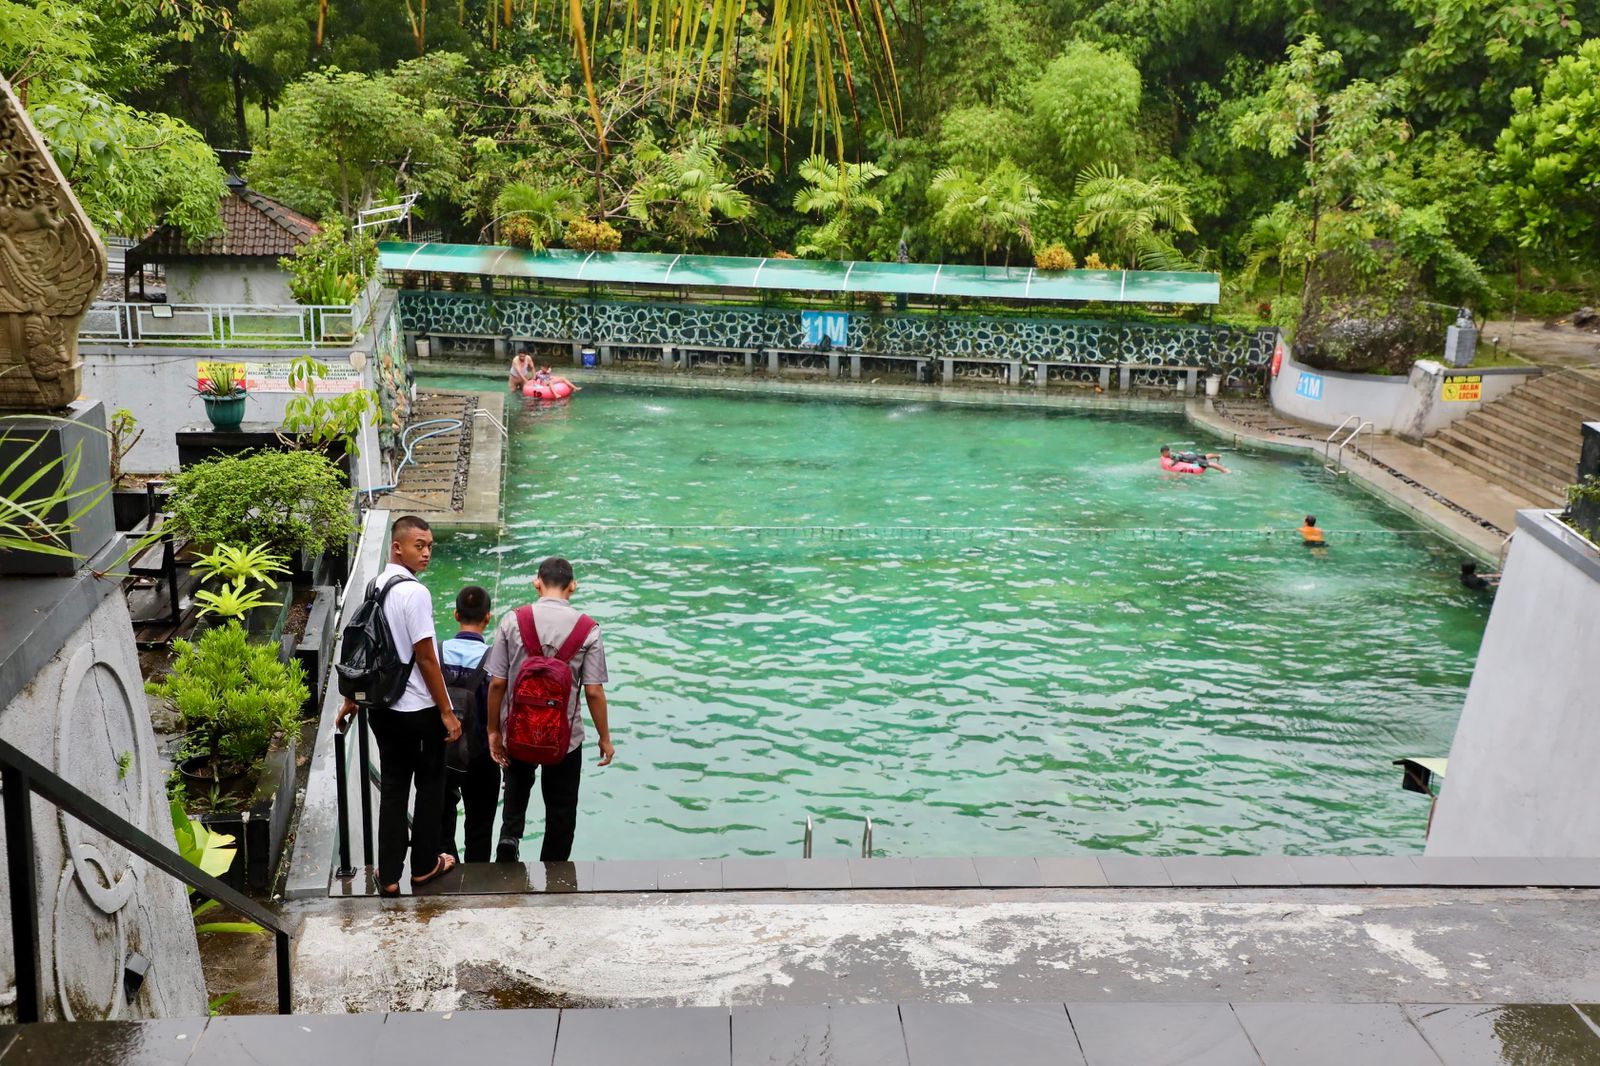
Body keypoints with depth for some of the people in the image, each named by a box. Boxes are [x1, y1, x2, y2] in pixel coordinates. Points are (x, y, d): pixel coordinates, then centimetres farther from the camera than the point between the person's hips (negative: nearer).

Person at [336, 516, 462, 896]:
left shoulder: (375, 587, 4)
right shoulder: (415, 592, -20)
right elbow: (426, 658, -19)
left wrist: (351, 700, 22)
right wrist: (447, 712, -12)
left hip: (383, 707, 7)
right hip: (420, 710, -7)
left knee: (393, 788, 14)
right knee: (429, 786, 12)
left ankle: (388, 875, 18)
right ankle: (425, 865, 25)